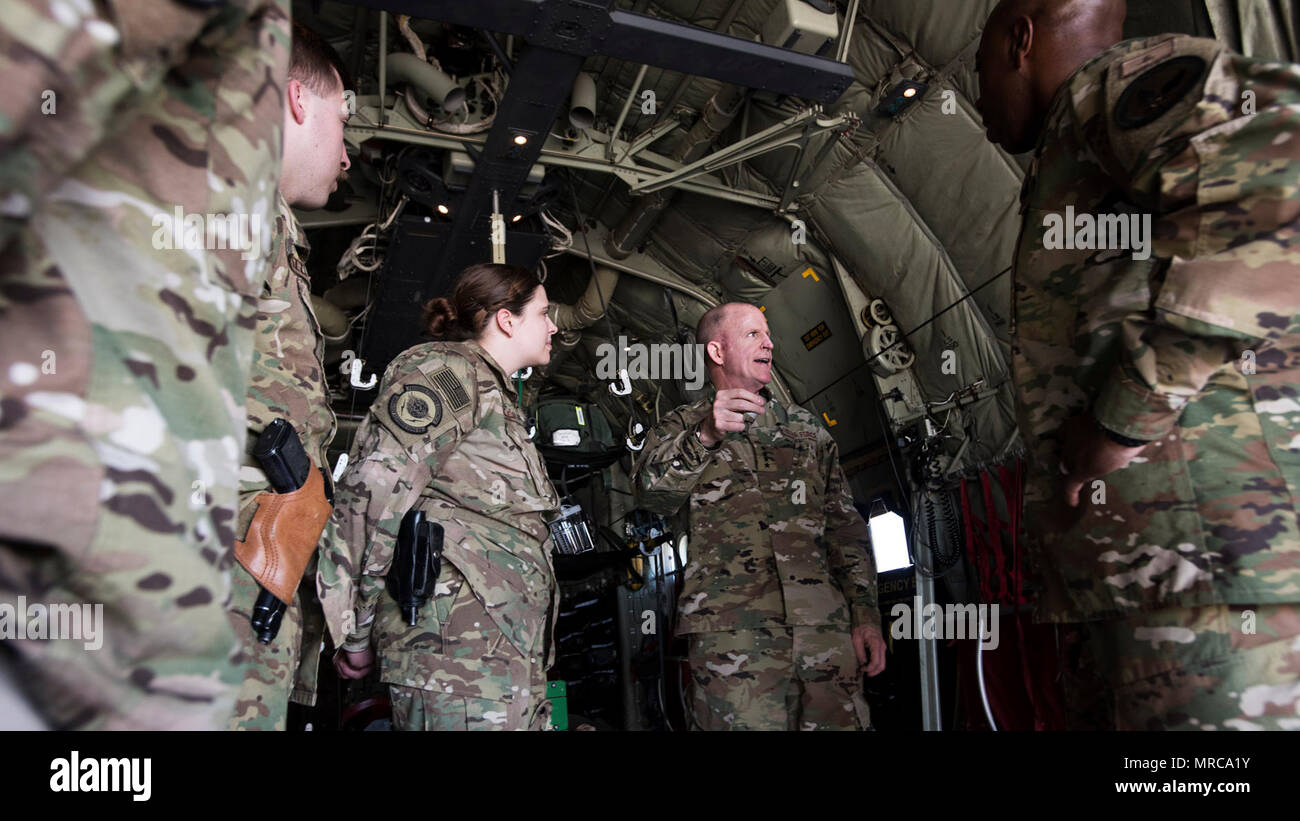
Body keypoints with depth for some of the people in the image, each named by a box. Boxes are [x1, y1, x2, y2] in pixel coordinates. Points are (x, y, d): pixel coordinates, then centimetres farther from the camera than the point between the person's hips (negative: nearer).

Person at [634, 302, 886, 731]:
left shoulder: (807, 427, 23)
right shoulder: (682, 428, 14)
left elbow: (846, 526, 18)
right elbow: (653, 493, -8)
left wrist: (866, 614, 7)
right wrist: (705, 437, -25)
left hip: (826, 628, 3)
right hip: (732, 631, -3)